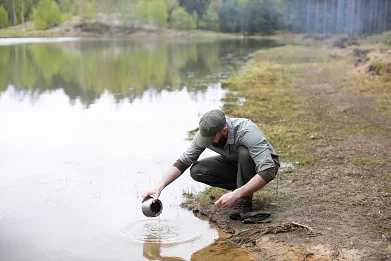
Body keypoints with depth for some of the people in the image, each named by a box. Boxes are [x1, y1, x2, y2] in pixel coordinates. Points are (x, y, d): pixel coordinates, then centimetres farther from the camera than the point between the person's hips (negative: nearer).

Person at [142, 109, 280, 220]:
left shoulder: (247, 132, -38)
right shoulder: (205, 132, -21)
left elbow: (267, 171, -43)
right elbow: (182, 162, -15)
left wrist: (236, 194, -48)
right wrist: (160, 186, -28)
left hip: (266, 164, -5)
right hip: (234, 164, 5)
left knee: (243, 152, -38)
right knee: (197, 171, -16)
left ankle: (244, 201, -17)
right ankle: (244, 188, -1)